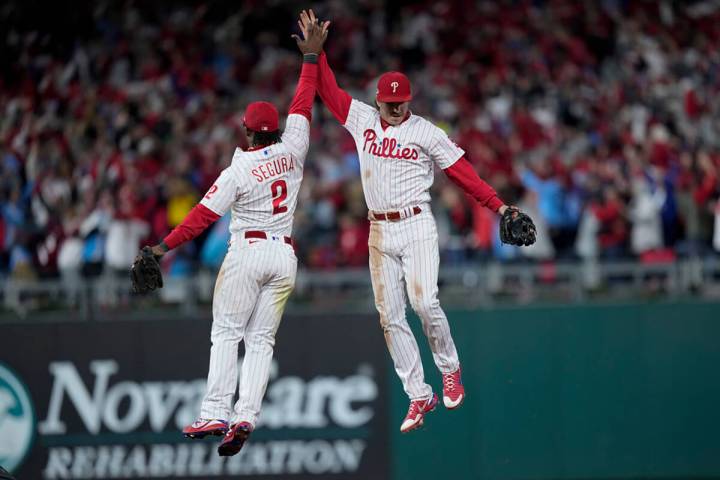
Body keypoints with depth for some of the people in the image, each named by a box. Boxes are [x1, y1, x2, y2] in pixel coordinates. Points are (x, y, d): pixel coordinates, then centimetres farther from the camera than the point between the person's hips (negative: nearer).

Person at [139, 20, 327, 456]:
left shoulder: (239, 170, -10)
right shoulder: (292, 150, 2)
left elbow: (203, 215, -11)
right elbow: (303, 105, 14)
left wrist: (165, 246, -7)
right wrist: (311, 58, 23)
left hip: (247, 252, -5)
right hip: (285, 256, 5)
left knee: (227, 333, 0)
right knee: (261, 339, 3)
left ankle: (216, 413, -12)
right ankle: (246, 417, -10)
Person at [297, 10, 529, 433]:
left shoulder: (427, 133, -3)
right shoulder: (362, 119, 8)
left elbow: (462, 171, -5)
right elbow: (329, 90, 14)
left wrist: (498, 205, -13)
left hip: (416, 227, -4)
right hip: (379, 232, 4)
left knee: (424, 302, -19)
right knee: (390, 316, 0)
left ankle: (450, 371, 5)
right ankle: (420, 397, 4)